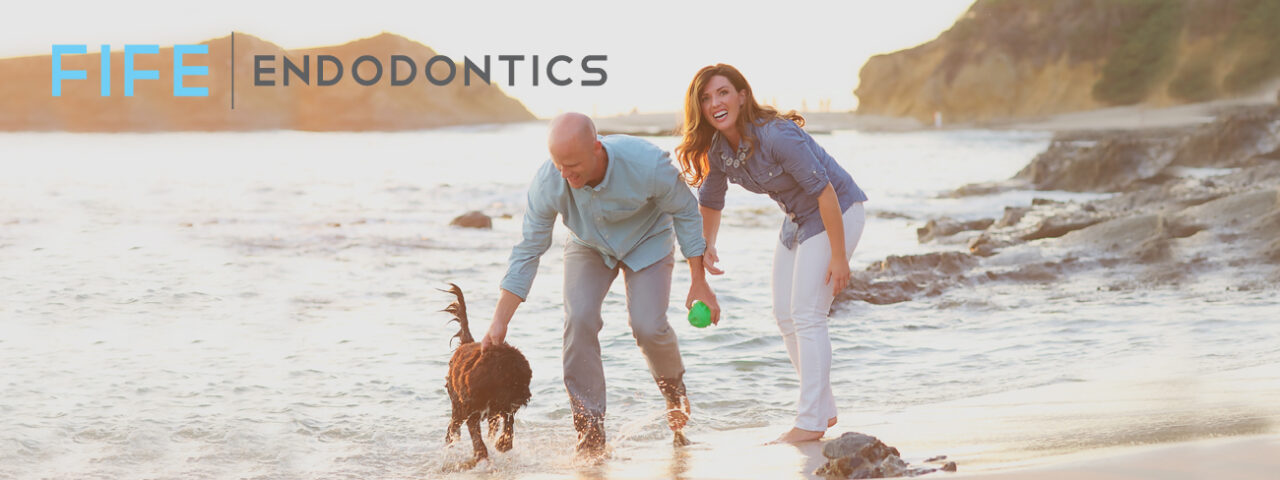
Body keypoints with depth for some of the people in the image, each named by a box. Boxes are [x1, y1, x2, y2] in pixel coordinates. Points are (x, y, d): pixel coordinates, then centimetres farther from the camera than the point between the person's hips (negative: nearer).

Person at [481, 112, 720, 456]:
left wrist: (699, 283, -14)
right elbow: (527, 253, -21)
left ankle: (674, 390, 17)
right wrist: (499, 322, -23)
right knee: (579, 318, -21)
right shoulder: (547, 184, -31)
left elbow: (685, 212, -18)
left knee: (647, 326, -19)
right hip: (589, 246, 2)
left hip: (646, 241, -2)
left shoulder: (647, 164, -37)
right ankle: (590, 432, -11)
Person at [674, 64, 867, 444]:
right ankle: (824, 410, 20)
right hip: (798, 219, 8)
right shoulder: (717, 149, -7)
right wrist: (706, 245, -4)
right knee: (784, 315, 8)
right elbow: (709, 201, 11)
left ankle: (810, 422, -7)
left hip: (836, 212, -8)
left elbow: (824, 191, -28)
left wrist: (838, 256, -26)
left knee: (806, 314, -12)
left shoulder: (776, 135, -31)